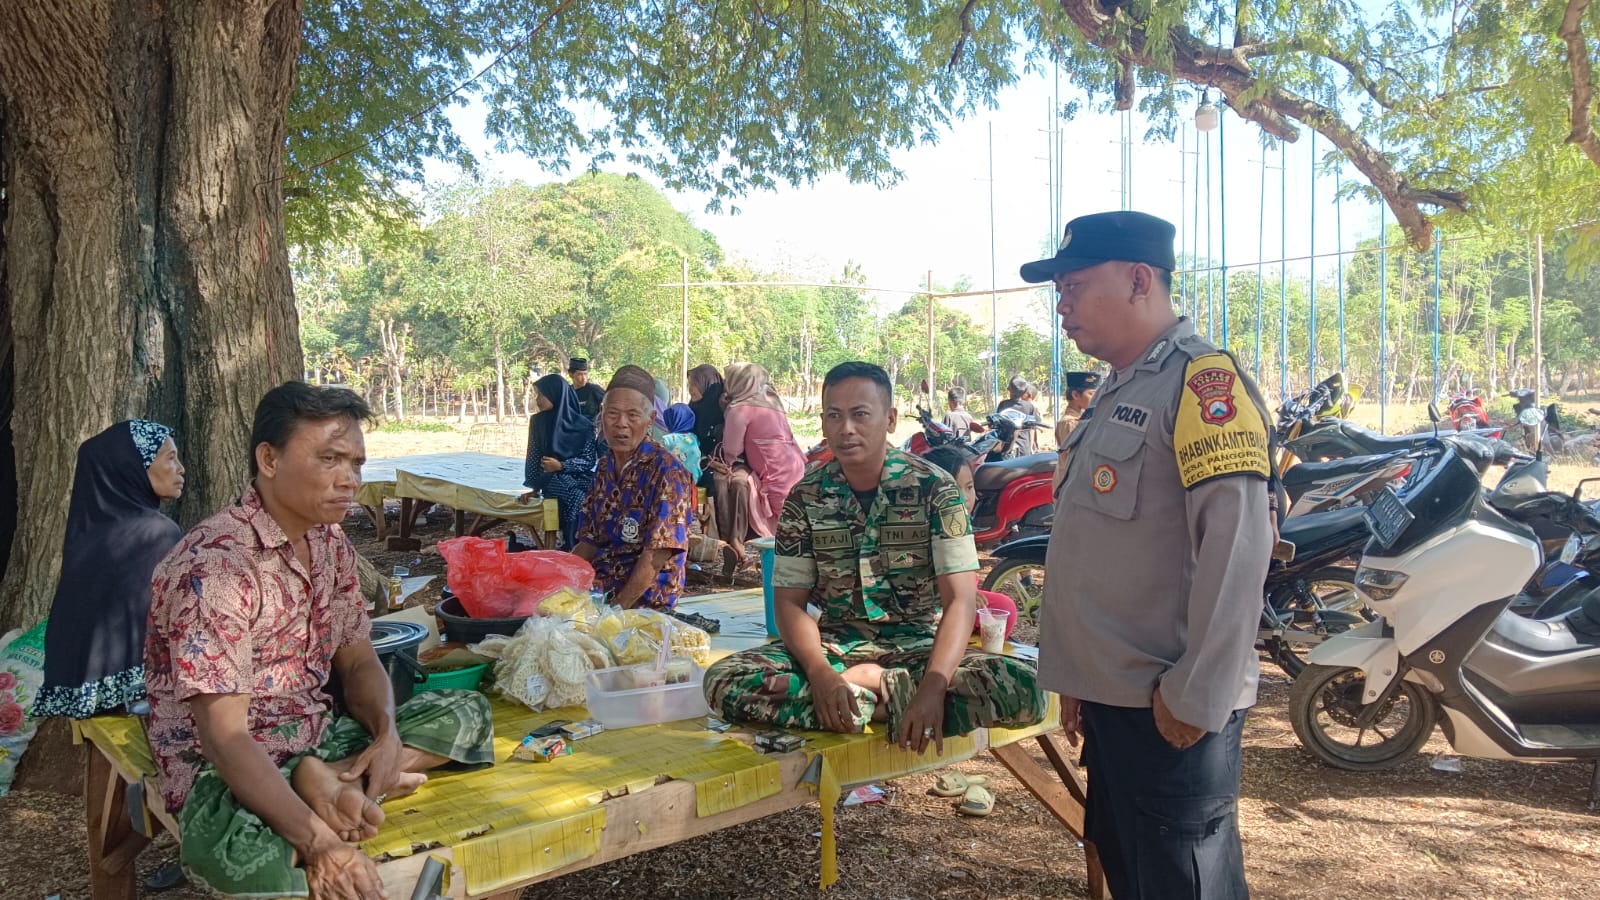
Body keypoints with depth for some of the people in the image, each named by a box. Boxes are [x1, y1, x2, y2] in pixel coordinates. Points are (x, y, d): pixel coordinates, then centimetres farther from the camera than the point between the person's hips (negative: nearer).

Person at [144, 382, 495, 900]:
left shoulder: (331, 544, 3)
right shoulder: (214, 565, -23)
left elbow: (358, 663, 10)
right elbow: (223, 737, -27)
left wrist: (386, 734, -13)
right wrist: (319, 840, -37)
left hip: (314, 739, 9)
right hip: (222, 767, -9)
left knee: (466, 713, -2)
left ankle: (327, 780, -16)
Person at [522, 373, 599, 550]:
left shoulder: (583, 425, -2)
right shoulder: (538, 421, 4)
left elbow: (589, 460, -4)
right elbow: (534, 457, 9)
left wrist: (561, 466, -16)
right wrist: (533, 487, 0)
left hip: (580, 477, 0)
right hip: (552, 479, 0)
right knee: (574, 497, -32)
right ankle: (571, 546, -24)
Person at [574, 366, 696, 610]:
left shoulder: (666, 471, -13)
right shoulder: (604, 467, 10)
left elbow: (657, 555, -18)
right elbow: (589, 542, 14)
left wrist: (617, 608, -22)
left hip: (645, 600, -7)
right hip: (597, 587, 7)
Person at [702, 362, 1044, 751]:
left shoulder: (934, 488, -7)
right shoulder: (805, 497, 0)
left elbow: (960, 599, -13)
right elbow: (790, 601, -2)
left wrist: (934, 686, -30)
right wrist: (821, 673, -23)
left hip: (917, 643, -1)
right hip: (835, 644, 2)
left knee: (1023, 688, -29)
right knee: (723, 681, -25)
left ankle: (861, 690, -21)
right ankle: (891, 698, -21)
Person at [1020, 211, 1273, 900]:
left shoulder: (1202, 378, -14)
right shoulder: (1118, 392, 17)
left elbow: (1235, 545, -22)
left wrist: (1196, 695, -21)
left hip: (1170, 709, -9)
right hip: (1113, 696, 9)